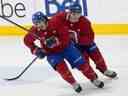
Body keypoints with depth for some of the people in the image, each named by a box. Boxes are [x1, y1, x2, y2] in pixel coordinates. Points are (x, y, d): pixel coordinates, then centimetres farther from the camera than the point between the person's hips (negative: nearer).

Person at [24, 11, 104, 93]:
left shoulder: (55, 24, -25)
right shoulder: (35, 31, -16)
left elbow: (65, 35, -24)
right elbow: (27, 40, 0)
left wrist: (56, 41, -37)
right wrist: (35, 50, -10)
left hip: (66, 46, -1)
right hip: (51, 52, 1)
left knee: (80, 63, -4)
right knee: (60, 66, -23)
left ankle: (94, 79, 15)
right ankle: (74, 83, -3)